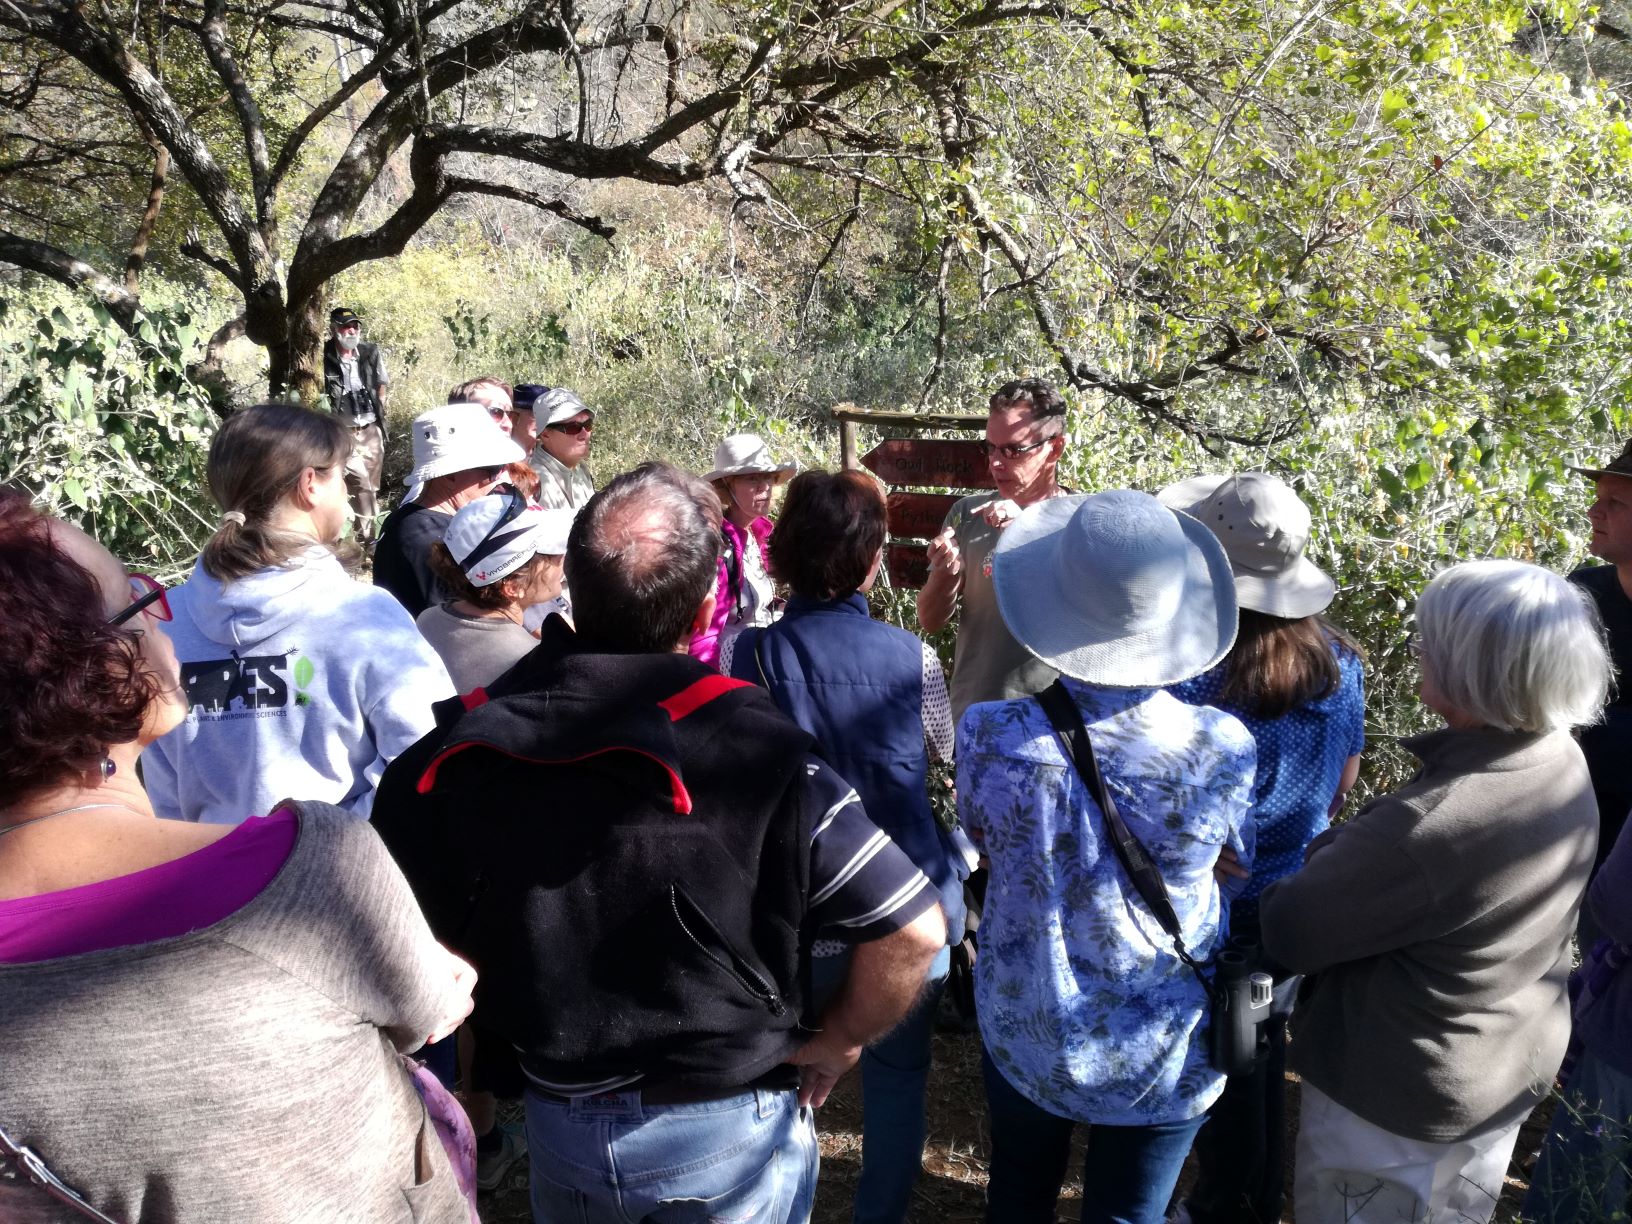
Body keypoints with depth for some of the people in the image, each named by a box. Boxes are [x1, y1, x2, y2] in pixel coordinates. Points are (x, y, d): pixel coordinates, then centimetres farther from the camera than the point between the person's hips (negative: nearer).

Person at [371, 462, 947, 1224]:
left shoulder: (456, 751, -15)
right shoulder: (755, 752, -26)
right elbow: (914, 927, -25)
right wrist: (838, 1041, -7)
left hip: (557, 1124, 4)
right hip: (726, 1127, -3)